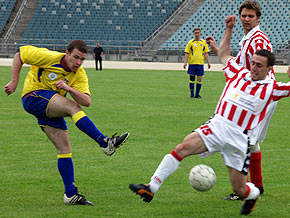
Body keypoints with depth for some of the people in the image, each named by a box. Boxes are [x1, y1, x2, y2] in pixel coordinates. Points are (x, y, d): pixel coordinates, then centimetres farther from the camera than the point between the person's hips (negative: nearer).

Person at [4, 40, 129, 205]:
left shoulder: (80, 75, -1)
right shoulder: (49, 57, -15)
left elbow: (87, 102, -12)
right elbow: (19, 56, -5)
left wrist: (69, 88, -28)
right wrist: (15, 82, -6)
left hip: (51, 108, 6)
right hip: (33, 97, -6)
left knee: (64, 148, -2)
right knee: (73, 107, -27)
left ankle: (71, 194, 1)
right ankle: (105, 143, -32)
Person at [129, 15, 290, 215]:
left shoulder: (271, 88, 1)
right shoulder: (239, 73, 10)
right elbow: (224, 55, 27)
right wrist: (229, 29, 23)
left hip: (239, 138, -3)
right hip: (216, 126, 3)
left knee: (240, 189, 1)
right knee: (182, 148, -21)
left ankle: (253, 194, 40)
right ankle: (152, 187, -22)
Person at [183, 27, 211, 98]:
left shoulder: (203, 42, 8)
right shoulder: (190, 42, 2)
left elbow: (206, 53, 11)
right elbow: (186, 53, 0)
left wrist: (208, 62, 4)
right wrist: (185, 62, -9)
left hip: (200, 63, 1)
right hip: (192, 63, -1)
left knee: (200, 79, -1)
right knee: (192, 78, 1)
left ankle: (197, 94, 7)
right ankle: (192, 93, 8)